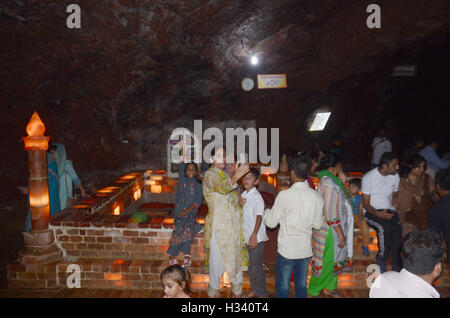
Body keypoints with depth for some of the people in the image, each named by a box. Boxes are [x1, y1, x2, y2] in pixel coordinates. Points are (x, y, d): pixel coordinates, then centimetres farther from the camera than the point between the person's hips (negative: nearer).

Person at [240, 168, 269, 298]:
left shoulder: (256, 196, -16)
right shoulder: (244, 194, 8)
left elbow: (259, 216, -19)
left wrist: (254, 236, -21)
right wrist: (240, 205, -4)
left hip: (257, 238, -8)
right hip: (247, 236, 8)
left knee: (256, 268, -2)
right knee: (251, 266, 18)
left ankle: (262, 294, 10)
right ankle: (255, 290, 33)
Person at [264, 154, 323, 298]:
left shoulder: (284, 195, -18)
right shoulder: (317, 196, -5)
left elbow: (271, 222, -8)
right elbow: (317, 224, 4)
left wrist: (267, 211, 12)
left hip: (287, 250, -4)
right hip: (306, 249, 4)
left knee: (282, 286, 9)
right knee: (301, 285, 18)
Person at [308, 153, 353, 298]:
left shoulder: (331, 180, 8)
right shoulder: (328, 182, -23)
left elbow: (346, 198, 16)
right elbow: (331, 213, -25)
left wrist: (342, 181, 6)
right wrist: (341, 234, -21)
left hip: (336, 228, 10)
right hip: (330, 229, -10)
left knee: (334, 258, 20)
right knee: (326, 261, 3)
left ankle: (329, 287, 36)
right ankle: (313, 291, 20)